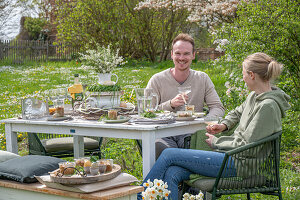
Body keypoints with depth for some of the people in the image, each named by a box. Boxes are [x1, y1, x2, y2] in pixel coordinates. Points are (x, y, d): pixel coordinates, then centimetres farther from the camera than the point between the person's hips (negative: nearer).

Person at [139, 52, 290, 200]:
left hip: (237, 164, -9)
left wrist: (216, 142, -6)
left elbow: (246, 145, -19)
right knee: (171, 174, -11)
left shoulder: (268, 106, -18)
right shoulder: (254, 96, 11)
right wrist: (224, 125, 12)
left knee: (169, 154, -9)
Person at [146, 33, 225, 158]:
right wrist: (170, 104, -17)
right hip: (165, 135, -2)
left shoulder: (202, 79, 12)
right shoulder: (157, 80, 5)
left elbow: (218, 108, 8)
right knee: (158, 147, -37)